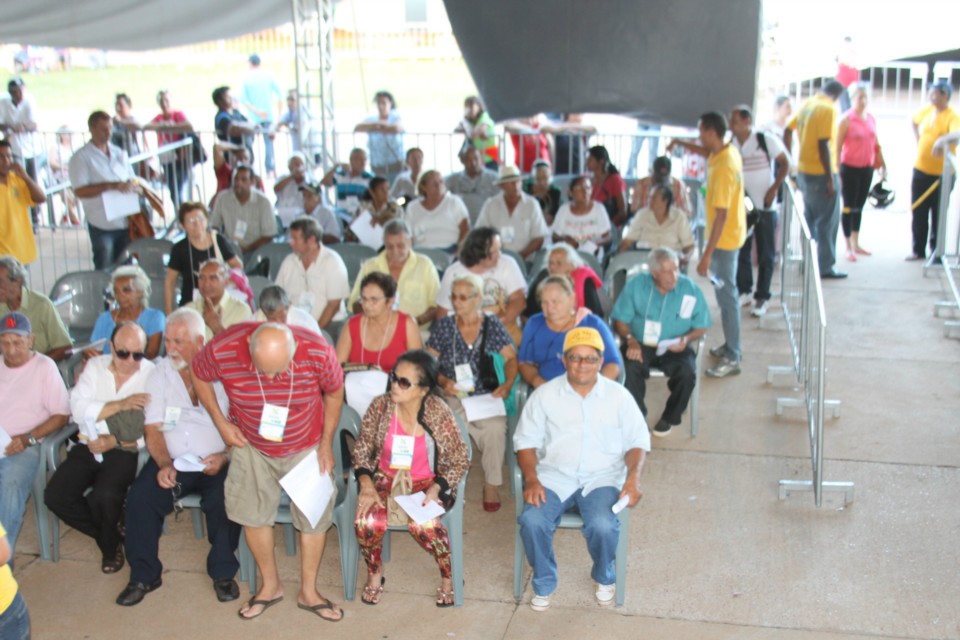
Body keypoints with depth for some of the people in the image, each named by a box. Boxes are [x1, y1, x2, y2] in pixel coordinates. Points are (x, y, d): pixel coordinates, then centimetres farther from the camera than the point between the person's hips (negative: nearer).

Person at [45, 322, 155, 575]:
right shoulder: (95, 366, 6)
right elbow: (78, 408, -7)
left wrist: (117, 441, -19)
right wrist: (120, 405, -17)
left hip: (126, 451, -4)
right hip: (89, 447, 5)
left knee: (104, 496, -29)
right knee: (55, 496, -14)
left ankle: (111, 544, 6)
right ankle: (110, 533, 11)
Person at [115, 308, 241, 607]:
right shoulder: (161, 372, 8)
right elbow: (152, 428, 4)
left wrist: (224, 457, -22)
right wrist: (164, 464, -13)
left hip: (215, 462, -3)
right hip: (172, 460, 3)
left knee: (224, 499, -31)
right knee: (140, 496, -22)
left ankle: (223, 573, -8)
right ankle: (144, 575, -2)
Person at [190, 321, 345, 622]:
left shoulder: (317, 352, -31)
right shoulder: (223, 350, -31)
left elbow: (334, 392, -10)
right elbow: (198, 374, -7)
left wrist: (327, 443, -7)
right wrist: (220, 422, -11)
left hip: (306, 447, 0)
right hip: (250, 446, 1)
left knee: (314, 516, 6)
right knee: (253, 515, 9)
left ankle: (308, 592, 26)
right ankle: (270, 586, 33)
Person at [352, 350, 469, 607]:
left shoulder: (439, 414, -16)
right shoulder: (381, 406, -10)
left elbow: (460, 461, -6)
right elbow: (362, 449, 1)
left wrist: (435, 490, -19)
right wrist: (366, 485, -14)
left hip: (426, 482, -2)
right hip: (386, 477, 2)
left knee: (423, 524, -32)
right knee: (368, 522, -27)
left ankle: (449, 577, -2)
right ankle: (374, 575, 5)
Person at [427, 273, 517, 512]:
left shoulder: (493, 324, 6)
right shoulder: (444, 325, 7)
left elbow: (511, 358, 6)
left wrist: (507, 384, -12)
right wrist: (443, 381, -12)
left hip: (487, 395, 0)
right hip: (453, 395, 1)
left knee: (496, 427, -32)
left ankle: (492, 484, -14)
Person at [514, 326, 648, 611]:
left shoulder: (618, 396, 4)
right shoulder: (544, 394, 3)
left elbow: (637, 441, 5)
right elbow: (526, 440, 3)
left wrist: (633, 477, -13)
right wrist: (531, 479, -13)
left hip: (602, 478, 0)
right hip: (554, 476, 1)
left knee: (603, 526, -29)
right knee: (531, 521, -27)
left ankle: (604, 577, 6)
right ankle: (544, 583, 1)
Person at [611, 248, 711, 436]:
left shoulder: (691, 290, -3)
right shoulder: (635, 285, -3)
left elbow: (701, 327, 3)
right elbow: (620, 320, 0)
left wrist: (687, 339, -17)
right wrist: (630, 340, -19)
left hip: (675, 348, 0)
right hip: (640, 345, 0)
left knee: (687, 373, -29)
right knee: (630, 369, -32)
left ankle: (669, 417, 0)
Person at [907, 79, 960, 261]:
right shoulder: (926, 111, 5)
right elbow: (915, 121, 27)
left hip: (941, 174, -6)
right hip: (920, 170, 6)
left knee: (938, 215, 4)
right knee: (918, 213, 10)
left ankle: (936, 251, 16)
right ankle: (918, 250, 21)